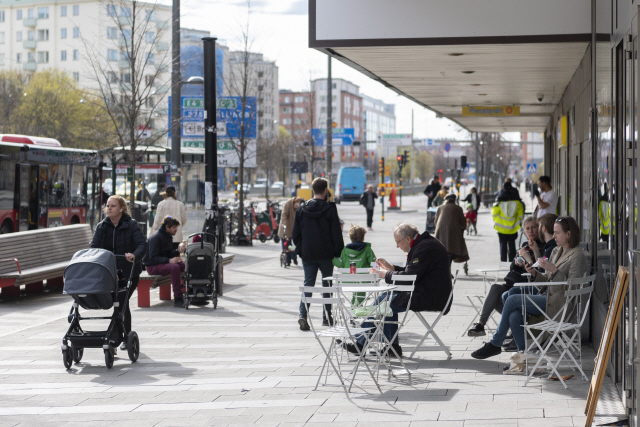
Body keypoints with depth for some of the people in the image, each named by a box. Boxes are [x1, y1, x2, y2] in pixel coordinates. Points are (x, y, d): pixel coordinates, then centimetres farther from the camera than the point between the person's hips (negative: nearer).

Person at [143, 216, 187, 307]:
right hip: (152, 266, -9)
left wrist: (178, 251, -7)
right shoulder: (156, 237, -17)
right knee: (174, 267, -33)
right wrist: (169, 261, -32)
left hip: (164, 263, 9)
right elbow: (153, 258, -23)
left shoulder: (168, 237, 11)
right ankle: (178, 299, -34)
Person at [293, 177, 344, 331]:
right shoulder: (329, 209, -9)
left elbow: (295, 234, 6)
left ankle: (302, 315, -14)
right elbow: (337, 234, -9)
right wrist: (338, 253, 1)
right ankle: (327, 317, 15)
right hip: (326, 255, -2)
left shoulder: (302, 209, 2)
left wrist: (300, 250, 17)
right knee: (327, 284, 12)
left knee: (308, 284, 4)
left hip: (307, 255, 2)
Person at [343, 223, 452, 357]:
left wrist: (385, 274, -7)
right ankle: (393, 346, 12)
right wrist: (390, 268, 14)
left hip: (429, 298, -11)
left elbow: (408, 277, -20)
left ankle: (360, 344, 2)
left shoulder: (424, 248, -18)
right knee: (388, 297, 14)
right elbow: (411, 272, 22)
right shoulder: (424, 243, 15)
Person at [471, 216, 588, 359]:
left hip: (557, 302, -8)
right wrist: (535, 273, 1)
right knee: (514, 317, -18)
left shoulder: (577, 256, -8)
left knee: (512, 300, -16)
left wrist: (554, 270, -21)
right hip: (546, 296, 8)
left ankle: (494, 344, -5)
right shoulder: (556, 252, 18)